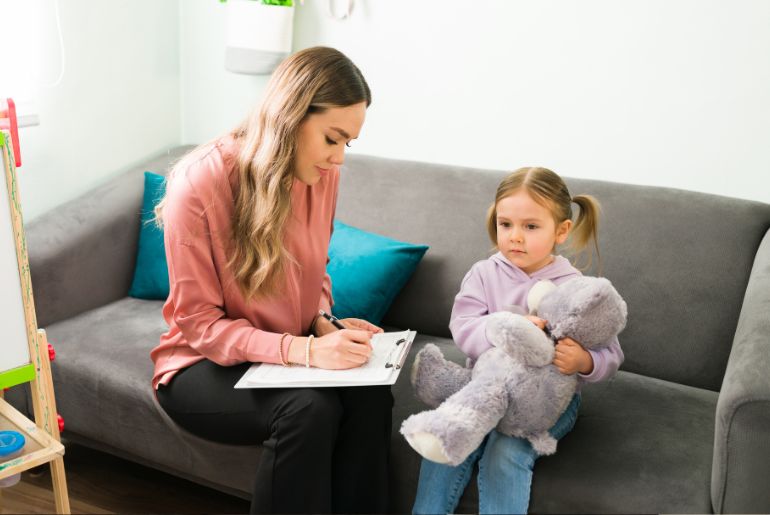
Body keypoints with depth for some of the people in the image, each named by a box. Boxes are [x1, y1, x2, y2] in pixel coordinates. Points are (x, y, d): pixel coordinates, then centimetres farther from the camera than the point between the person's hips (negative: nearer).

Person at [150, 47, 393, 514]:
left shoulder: (324, 176, -5)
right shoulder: (200, 183, -21)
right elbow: (198, 323, -19)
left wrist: (324, 324, -10)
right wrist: (302, 350, -31)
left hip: (294, 355, 5)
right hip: (206, 364, -4)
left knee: (371, 394, -26)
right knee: (308, 409, -33)